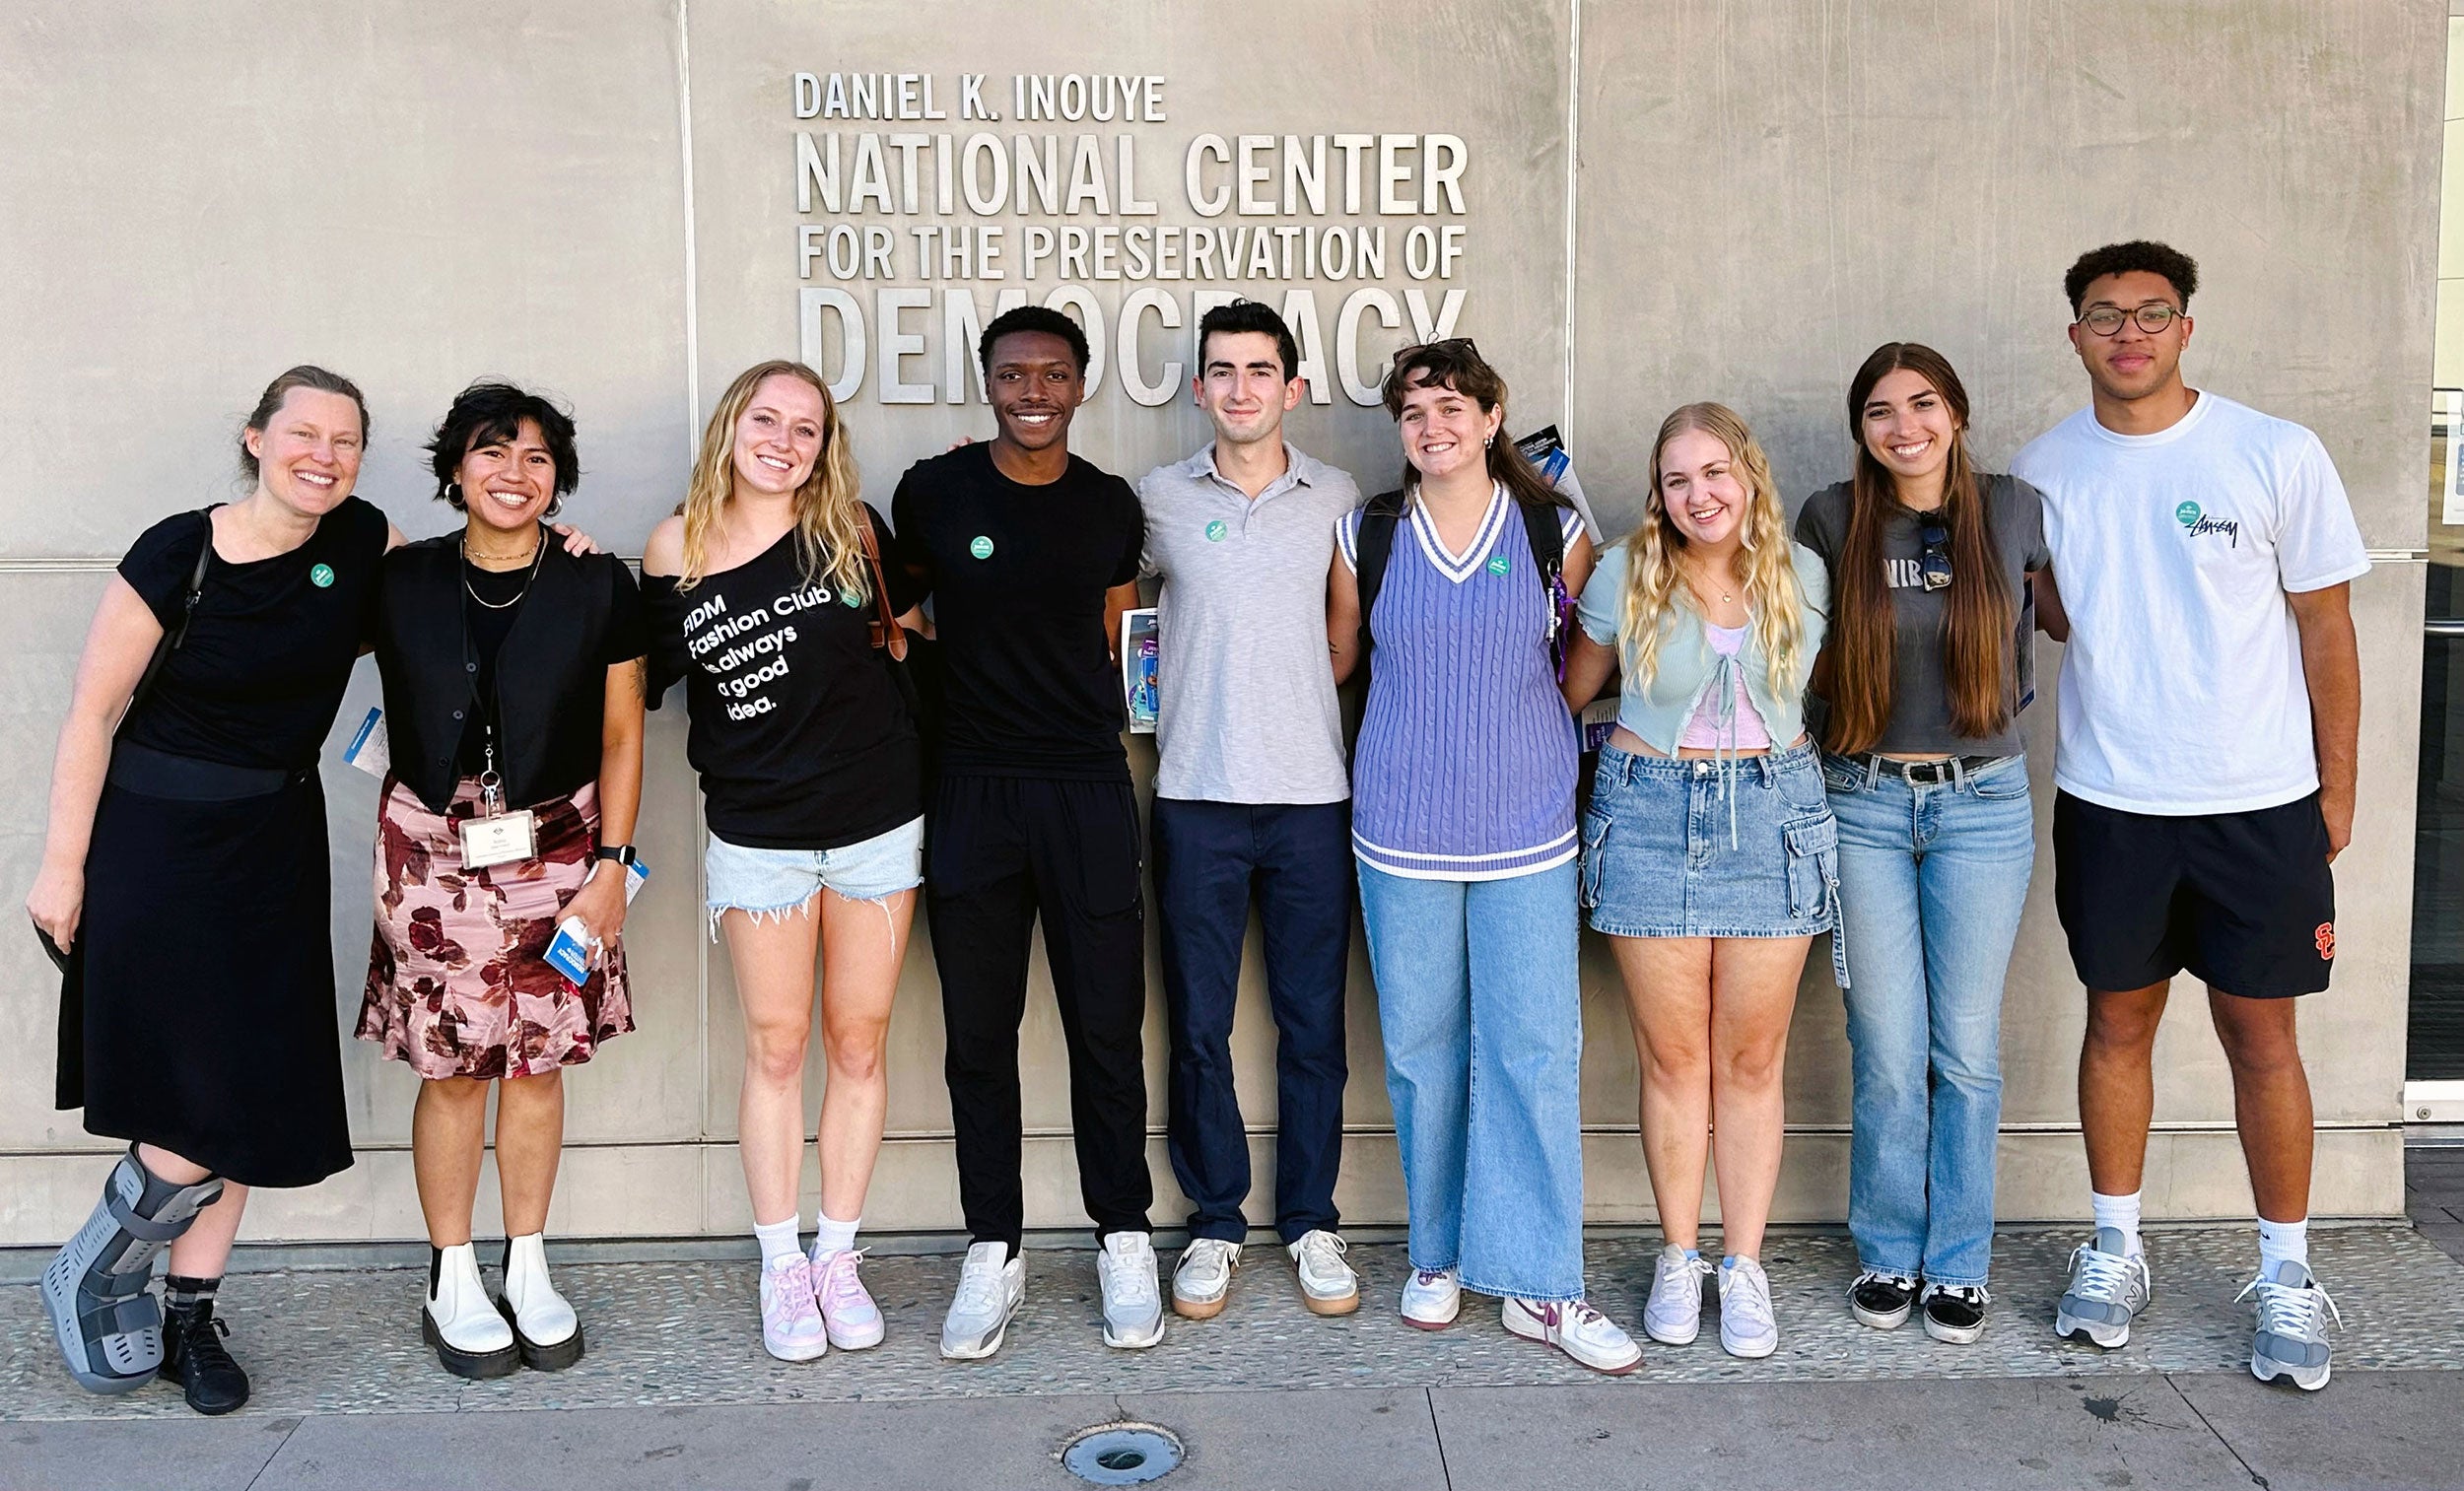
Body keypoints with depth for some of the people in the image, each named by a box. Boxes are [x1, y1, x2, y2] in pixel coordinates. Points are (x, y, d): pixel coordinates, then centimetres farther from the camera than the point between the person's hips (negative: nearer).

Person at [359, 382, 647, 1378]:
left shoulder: (597, 586, -1)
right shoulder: (401, 580, 1)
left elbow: (621, 737, 2)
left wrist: (611, 865, -1)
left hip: (556, 850, 0)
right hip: (433, 852, 0)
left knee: (537, 1062, 6)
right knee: (452, 1068, 3)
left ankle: (529, 1272, 21)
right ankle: (452, 1284, 18)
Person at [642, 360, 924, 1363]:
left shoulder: (852, 529, -2)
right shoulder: (676, 549, -2)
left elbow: (910, 624, 15)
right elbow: (641, 679, 8)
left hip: (877, 826, 1)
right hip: (757, 836, 0)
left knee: (858, 1044, 8)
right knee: (776, 1048, 6)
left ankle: (838, 1258, 22)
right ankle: (780, 1268, 20)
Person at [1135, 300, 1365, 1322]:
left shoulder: (1340, 500, 7)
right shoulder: (1157, 500, 5)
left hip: (1313, 792, 0)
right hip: (1196, 793, 0)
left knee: (1313, 1021, 7)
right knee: (1199, 1022, 6)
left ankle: (1311, 1220, 22)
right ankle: (1215, 1223, 20)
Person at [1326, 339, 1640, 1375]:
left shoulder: (1556, 534, 3)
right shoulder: (1367, 537, 4)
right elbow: (1335, 661, 16)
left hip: (1527, 832, -1)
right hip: (1402, 832, 1)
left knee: (1536, 1052, -2)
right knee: (1421, 1050, 8)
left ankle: (1539, 1285, 7)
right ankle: (1439, 1253, 25)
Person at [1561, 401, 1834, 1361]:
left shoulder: (1803, 576, 3)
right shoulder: (1625, 576, -1)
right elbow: (1569, 694, 9)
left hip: (1773, 814, 1)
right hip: (1649, 813, -1)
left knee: (1753, 1058, 5)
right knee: (1672, 1056, 4)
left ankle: (1744, 1265, 17)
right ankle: (1678, 1258, 19)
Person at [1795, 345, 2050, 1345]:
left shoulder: (2015, 512, -1)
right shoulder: (1832, 520, -1)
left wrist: (2002, 699, 7)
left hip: (1982, 804, 0)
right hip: (1863, 804, 0)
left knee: (1966, 1048, 6)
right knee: (1887, 1051, 5)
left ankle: (1959, 1261, 22)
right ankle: (1889, 1252, 22)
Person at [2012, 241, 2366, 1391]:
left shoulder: (2277, 456, -6)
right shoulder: (2043, 470, 2)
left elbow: (2326, 627, -1)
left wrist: (2337, 786, 0)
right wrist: (2032, 596, -9)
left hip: (2260, 802, -2)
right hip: (2107, 800, 2)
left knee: (2262, 1038, 5)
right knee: (2119, 1023, 11)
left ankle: (2286, 1276, 20)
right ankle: (2116, 1247, 26)